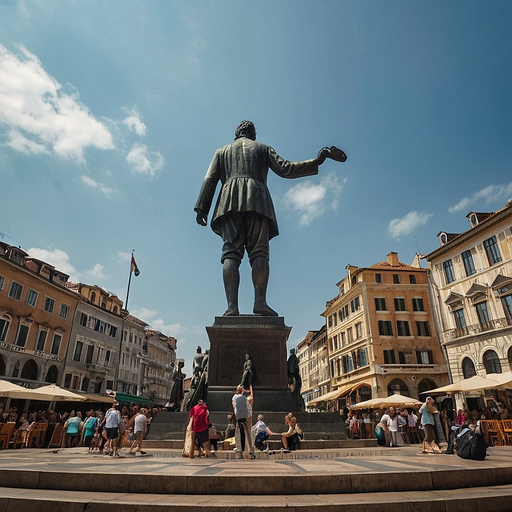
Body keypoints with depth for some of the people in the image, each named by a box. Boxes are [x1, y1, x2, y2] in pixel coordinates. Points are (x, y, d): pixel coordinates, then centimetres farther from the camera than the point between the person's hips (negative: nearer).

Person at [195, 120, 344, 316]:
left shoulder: (222, 151, 28)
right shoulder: (263, 148, 24)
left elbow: (209, 180, 15)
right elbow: (285, 169, 12)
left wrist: (201, 207, 8)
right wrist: (316, 162, 19)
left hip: (229, 201, 1)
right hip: (257, 200, -1)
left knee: (231, 253, -10)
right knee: (259, 252, -9)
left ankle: (232, 306, -23)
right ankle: (260, 302, -23)